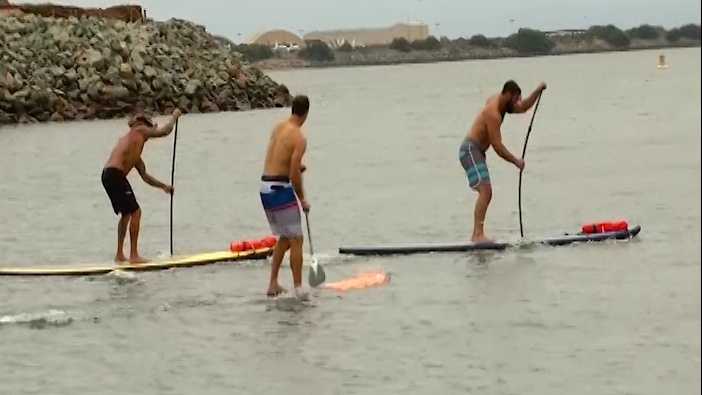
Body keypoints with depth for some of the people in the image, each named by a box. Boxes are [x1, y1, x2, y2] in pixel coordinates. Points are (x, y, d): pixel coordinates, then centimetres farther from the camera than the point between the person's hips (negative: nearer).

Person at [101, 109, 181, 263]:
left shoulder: (135, 153, 28)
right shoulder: (139, 130, 4)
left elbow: (144, 175, 31)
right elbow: (165, 131, 1)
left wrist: (163, 186, 28)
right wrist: (174, 116, 18)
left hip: (108, 175, 10)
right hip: (116, 175, -10)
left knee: (126, 213, 22)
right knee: (135, 212, -7)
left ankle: (119, 255, 26)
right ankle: (134, 255, -7)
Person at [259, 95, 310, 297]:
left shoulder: (277, 128, 10)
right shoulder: (299, 138, -14)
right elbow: (294, 174, -17)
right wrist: (302, 200, -5)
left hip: (265, 187, 8)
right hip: (280, 189, -8)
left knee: (284, 237, 20)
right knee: (296, 240, 1)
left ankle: (273, 284, 19)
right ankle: (298, 289, 2)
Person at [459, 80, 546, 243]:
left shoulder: (500, 103, 11)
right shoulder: (493, 113, -20)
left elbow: (523, 108, 21)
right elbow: (497, 146, -21)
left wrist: (538, 91, 8)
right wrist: (516, 161, -13)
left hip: (476, 152, 11)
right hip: (470, 150, -11)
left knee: (486, 193, 11)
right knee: (485, 191, -21)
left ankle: (476, 235, 12)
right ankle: (478, 234, -29)